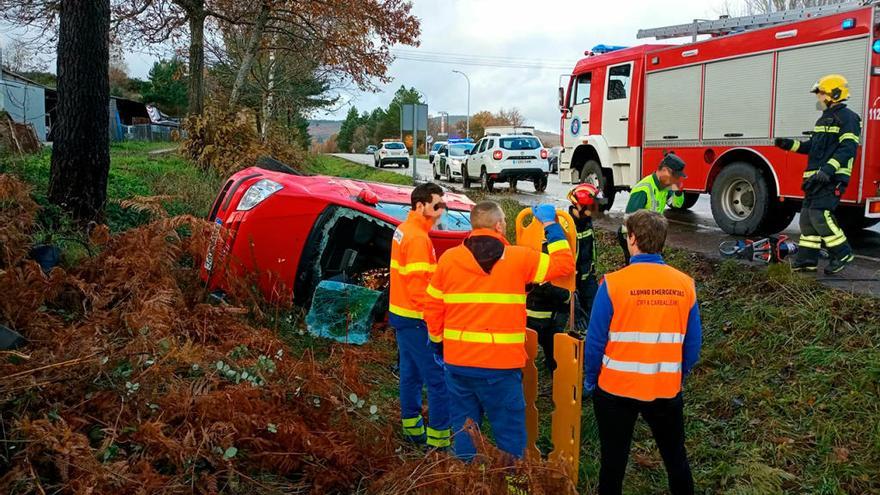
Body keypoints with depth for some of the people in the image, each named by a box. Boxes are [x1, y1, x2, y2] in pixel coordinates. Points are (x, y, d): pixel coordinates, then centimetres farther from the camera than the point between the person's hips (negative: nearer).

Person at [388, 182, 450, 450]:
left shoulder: (403, 230, 12)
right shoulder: (418, 237, -18)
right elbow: (418, 284, -22)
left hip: (401, 314, 10)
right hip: (416, 320, -10)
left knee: (411, 373, 18)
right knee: (438, 378, -7)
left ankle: (412, 429, 29)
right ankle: (438, 439, -4)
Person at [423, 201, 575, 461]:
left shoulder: (448, 258, 1)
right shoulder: (519, 258, -5)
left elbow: (432, 310, 5)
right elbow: (565, 264, 6)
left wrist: (439, 343, 20)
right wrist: (551, 225, 15)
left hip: (457, 361, 3)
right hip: (501, 364, -3)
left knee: (464, 429, 15)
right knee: (509, 431, 8)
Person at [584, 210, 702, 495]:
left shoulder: (614, 283, -16)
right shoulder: (685, 285, -5)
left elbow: (595, 340, -12)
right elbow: (692, 344, 2)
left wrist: (589, 380, 3)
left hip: (617, 388, -2)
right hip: (667, 389, 3)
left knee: (613, 459, 14)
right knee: (676, 457, 21)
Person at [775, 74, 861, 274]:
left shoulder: (847, 118, -8)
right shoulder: (825, 118, 22)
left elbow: (848, 147, -19)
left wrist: (829, 169, -31)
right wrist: (790, 144, 18)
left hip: (832, 178, -10)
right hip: (817, 177, 10)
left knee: (819, 214, -17)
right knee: (807, 215, 7)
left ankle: (842, 253, -3)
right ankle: (806, 259, 12)